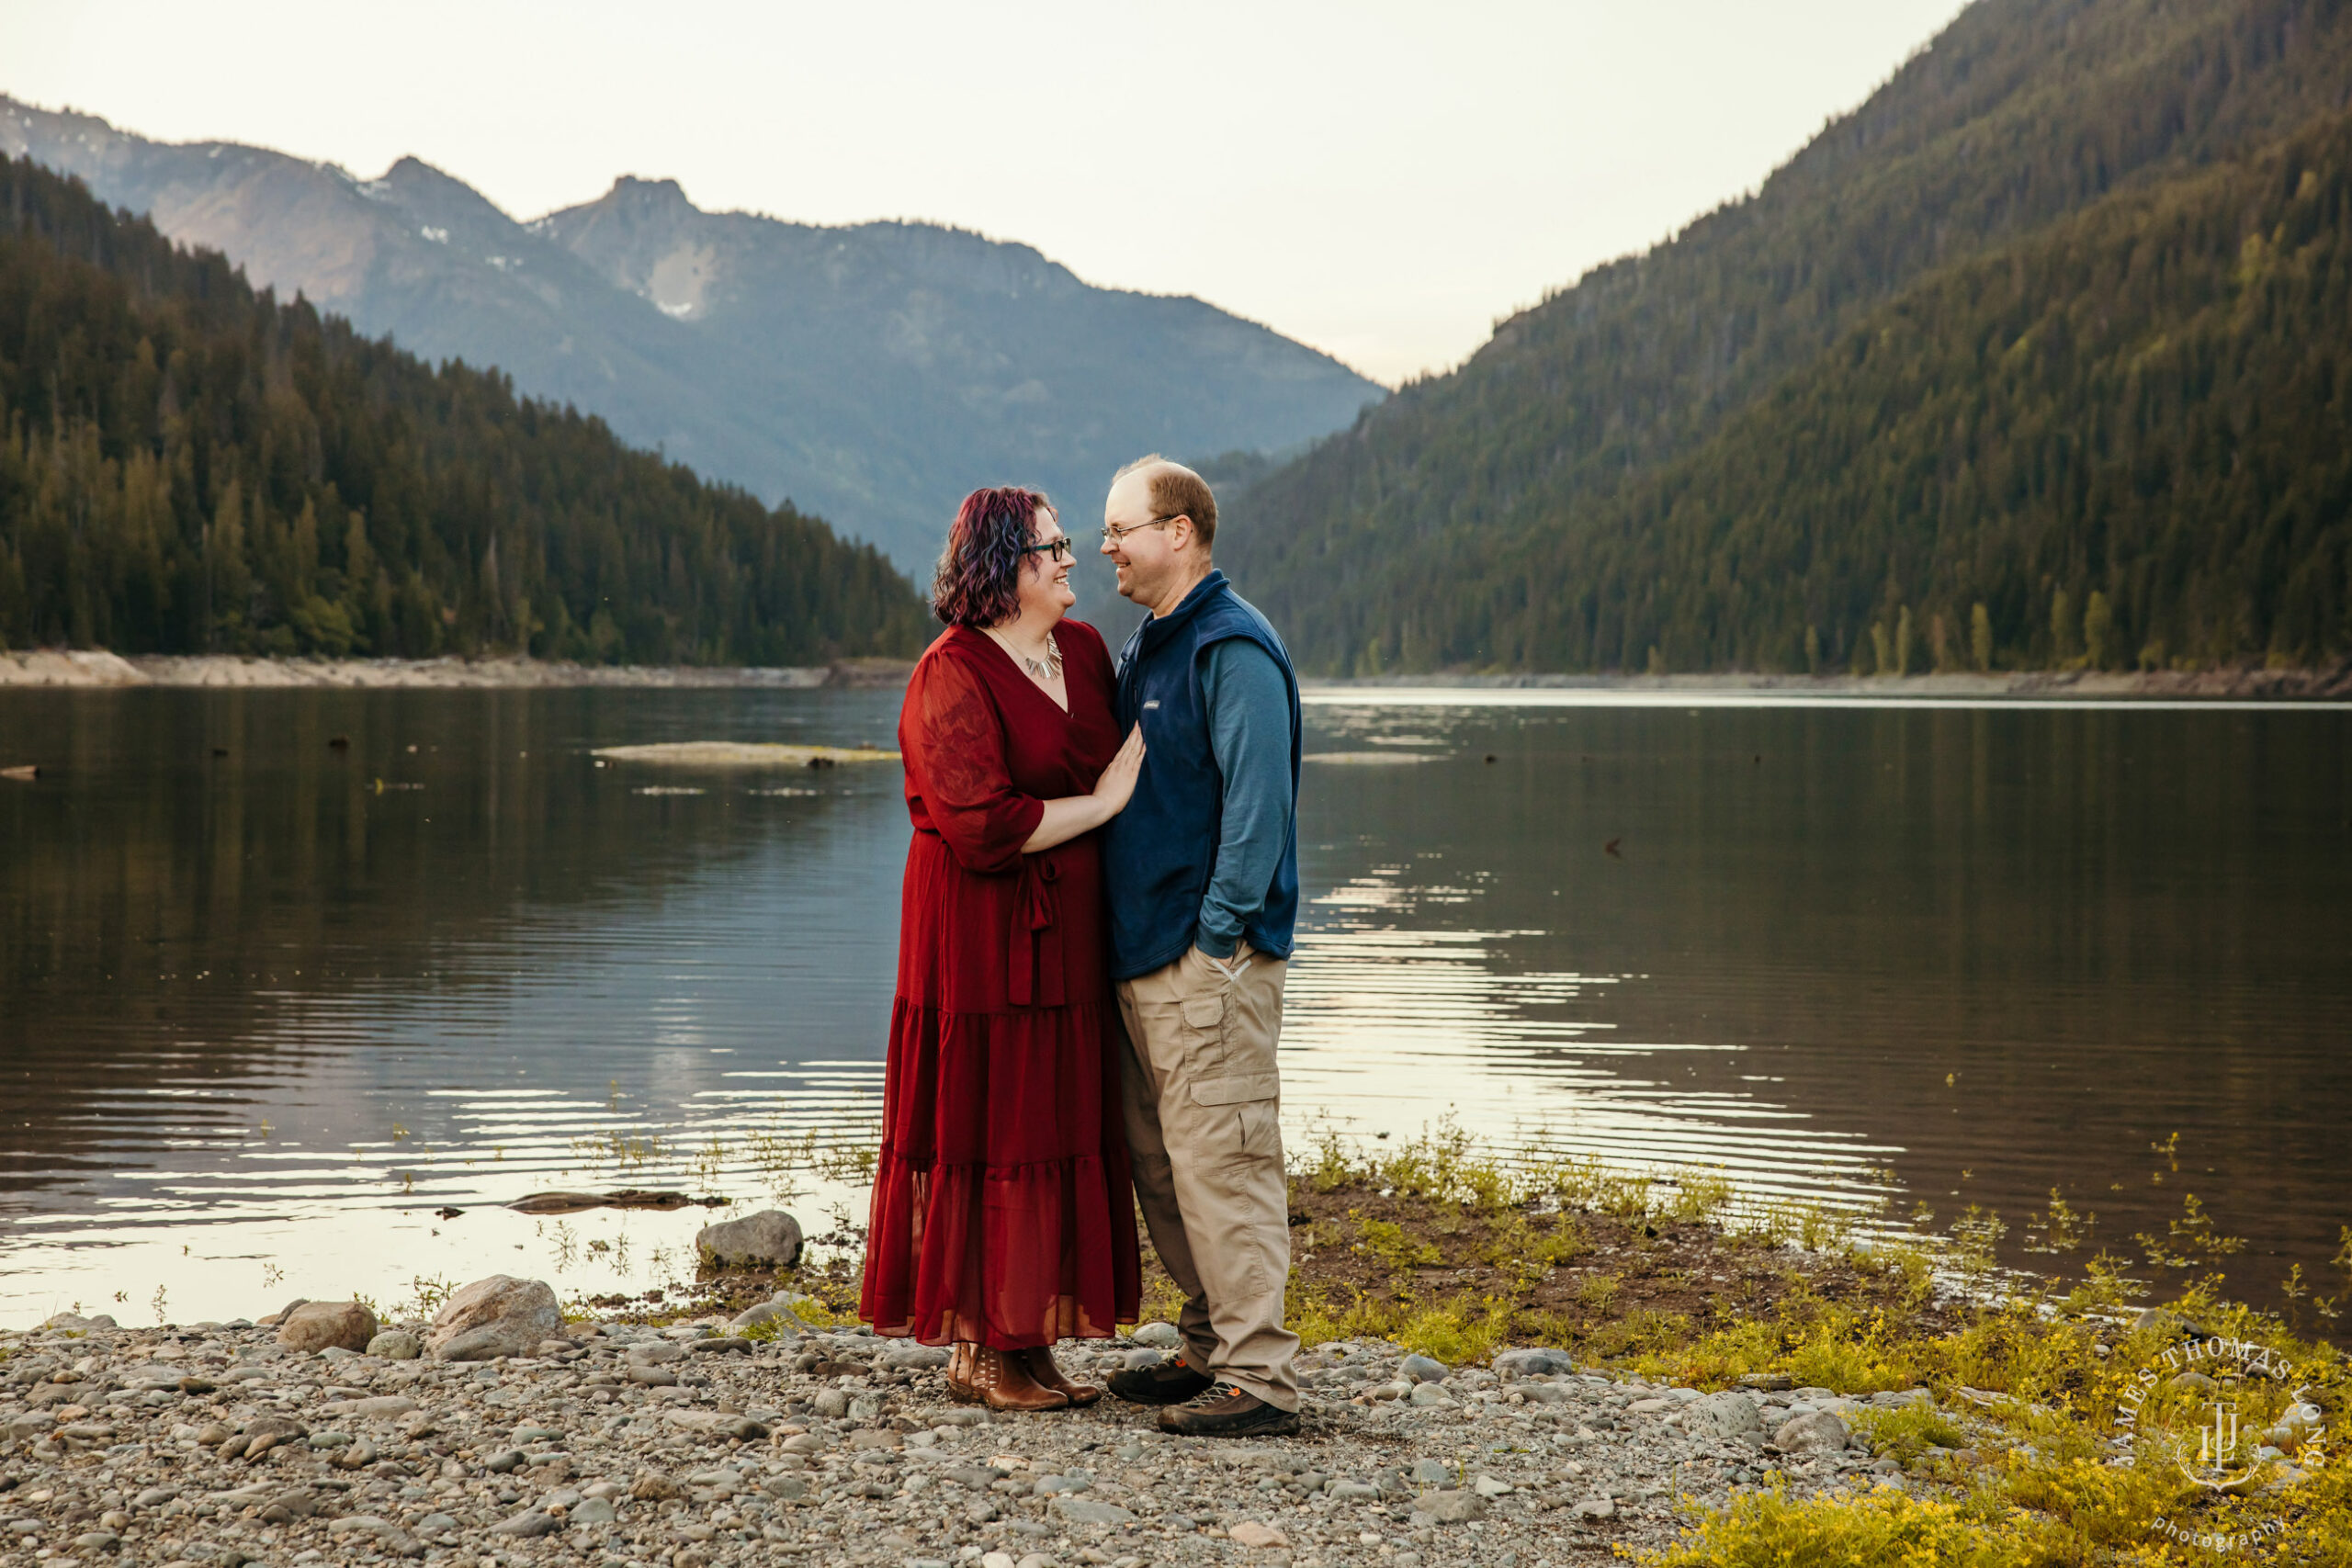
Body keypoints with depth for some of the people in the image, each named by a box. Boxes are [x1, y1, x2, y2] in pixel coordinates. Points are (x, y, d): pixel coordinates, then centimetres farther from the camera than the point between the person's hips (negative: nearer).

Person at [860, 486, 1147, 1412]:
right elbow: (983, 826, -21)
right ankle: (980, 1350, 7)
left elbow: (1126, 762, 23)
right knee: (989, 1135, -2)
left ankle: (1025, 1339, 16)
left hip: (1068, 937, 8)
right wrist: (1102, 801, -14)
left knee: (1058, 1135, 8)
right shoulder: (951, 677, -13)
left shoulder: (1085, 649, 10)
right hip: (985, 942, -7)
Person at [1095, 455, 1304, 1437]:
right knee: (1160, 1164, 13)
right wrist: (1134, 934, 17)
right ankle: (1210, 1348, 23)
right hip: (1141, 953, 10)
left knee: (1220, 1166, -8)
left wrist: (1216, 933, -18)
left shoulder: (1233, 648, -13)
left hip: (1211, 960, -10)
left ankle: (1259, 1379, -4)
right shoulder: (1144, 647, 17)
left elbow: (1257, 801, -18)